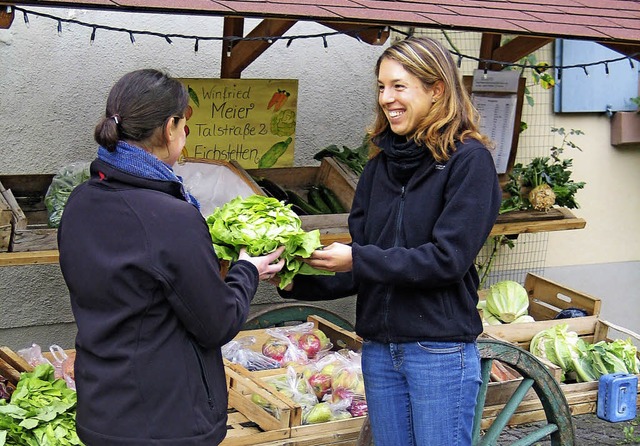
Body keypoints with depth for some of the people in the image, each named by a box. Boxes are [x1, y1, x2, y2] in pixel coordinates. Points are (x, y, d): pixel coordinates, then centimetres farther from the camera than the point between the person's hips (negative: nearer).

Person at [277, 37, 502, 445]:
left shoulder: (468, 159, -10)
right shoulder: (381, 164, 9)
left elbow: (448, 258, -18)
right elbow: (360, 268, 10)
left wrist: (357, 259, -18)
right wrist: (299, 282, -6)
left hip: (441, 350, -6)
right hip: (380, 348, 6)